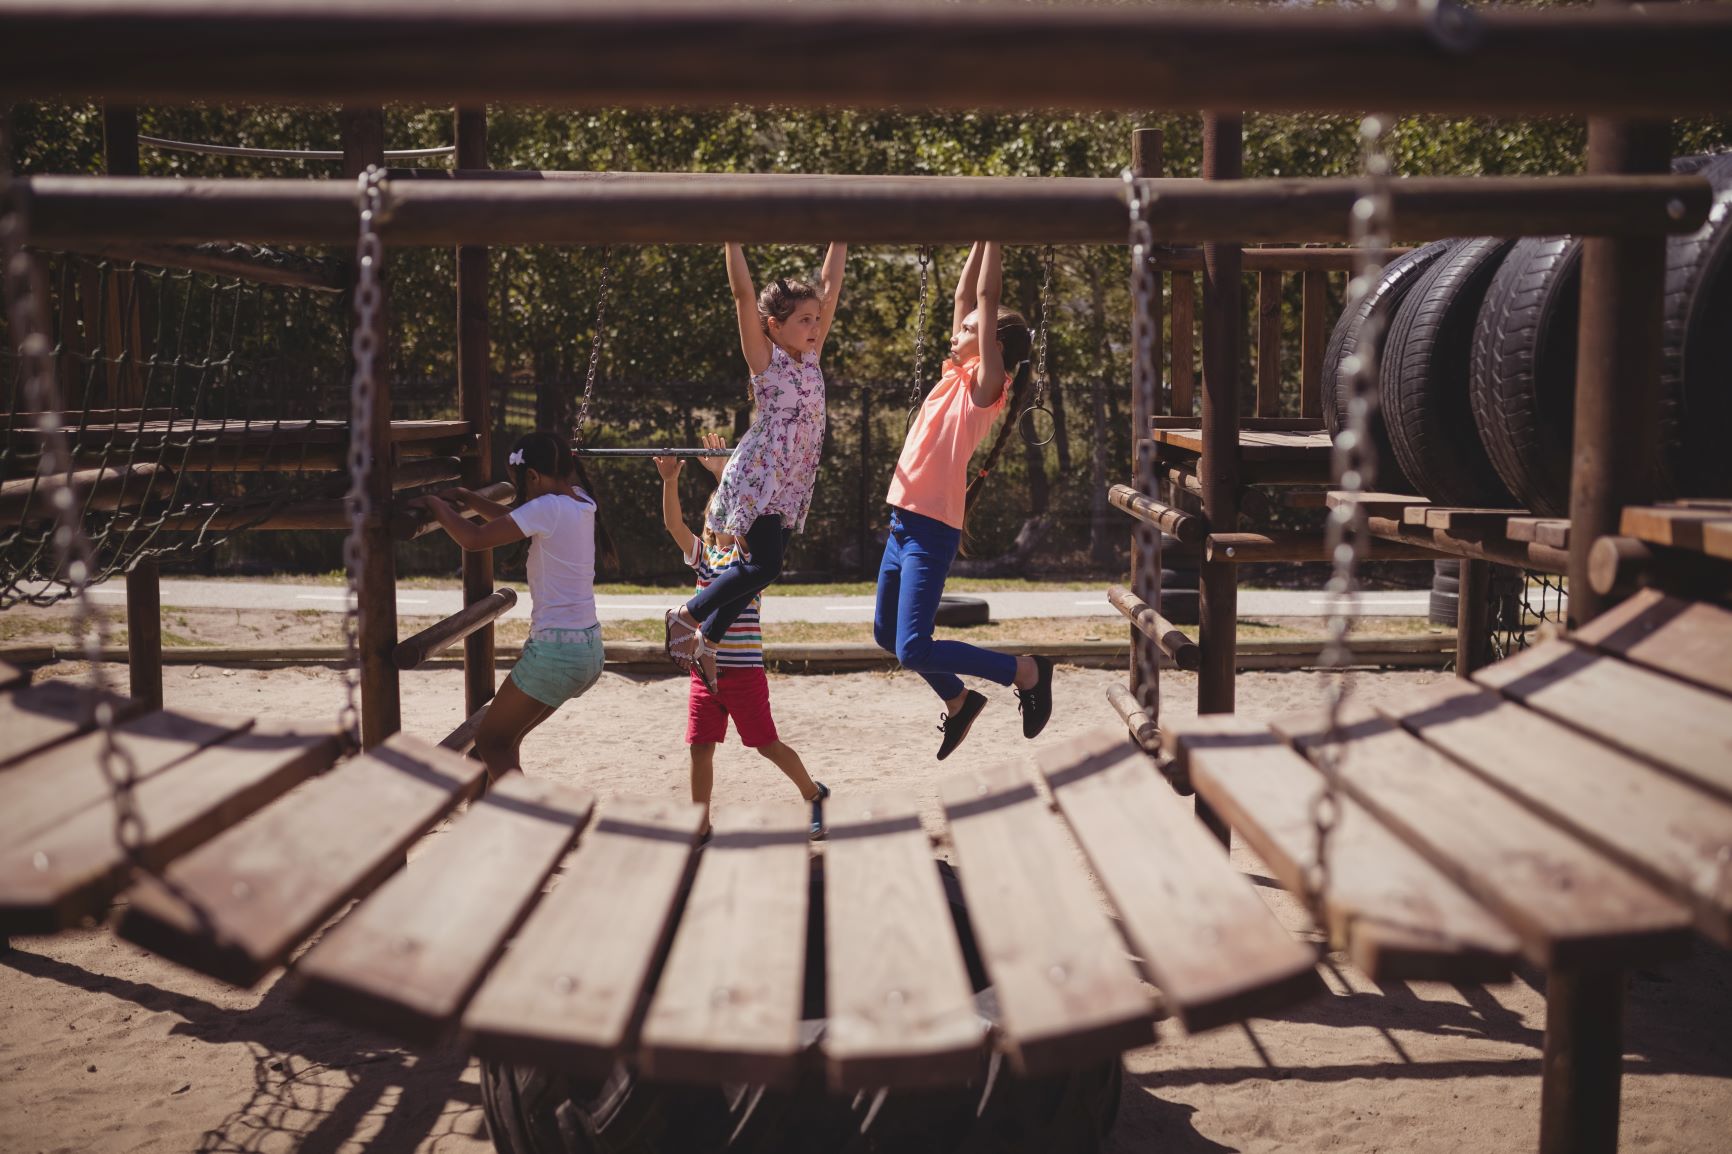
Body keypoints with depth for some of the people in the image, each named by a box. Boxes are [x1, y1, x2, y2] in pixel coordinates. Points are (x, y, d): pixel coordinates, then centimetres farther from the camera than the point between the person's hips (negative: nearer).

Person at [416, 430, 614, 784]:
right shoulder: (579, 502, 9)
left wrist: (436, 504, -1)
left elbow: (473, 538, -16)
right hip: (589, 650, 9)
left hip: (554, 651, -9)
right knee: (503, 740, 20)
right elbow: (513, 517, 23)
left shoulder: (549, 508, -16)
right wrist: (467, 498, 14)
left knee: (490, 744, 5)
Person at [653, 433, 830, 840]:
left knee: (768, 744, 3)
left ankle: (813, 794, 25)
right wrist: (669, 481, -14)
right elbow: (673, 523, -1)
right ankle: (701, 825, 13)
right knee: (700, 747, 3)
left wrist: (720, 472, -26)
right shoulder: (702, 554, 11)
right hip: (705, 670, 5)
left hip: (744, 670, -5)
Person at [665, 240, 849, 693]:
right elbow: (743, 293, -16)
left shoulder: (811, 356, 10)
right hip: (757, 478, -7)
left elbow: (830, 285, 10)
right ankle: (686, 615, 3)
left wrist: (840, 240, 8)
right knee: (765, 564, -15)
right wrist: (733, 241, -19)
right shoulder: (765, 357, -6)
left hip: (791, 484, 7)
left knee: (760, 567, 8)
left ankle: (707, 639, 23)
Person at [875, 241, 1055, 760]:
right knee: (886, 632, 18)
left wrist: (994, 237, -8)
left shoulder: (983, 384, -7)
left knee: (913, 650, -13)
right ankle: (958, 701, 34)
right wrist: (980, 240, 15)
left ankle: (1026, 672, 1)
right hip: (905, 523, 9)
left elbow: (986, 297, -11)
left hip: (932, 530, -9)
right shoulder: (957, 377, 12)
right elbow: (964, 294, 17)